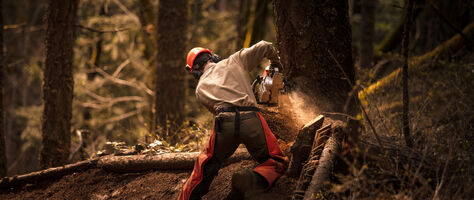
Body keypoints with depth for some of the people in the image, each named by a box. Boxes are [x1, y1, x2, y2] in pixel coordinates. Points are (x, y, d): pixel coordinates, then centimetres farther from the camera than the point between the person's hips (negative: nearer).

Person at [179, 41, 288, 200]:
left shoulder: (200, 88, 25)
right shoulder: (235, 60, 22)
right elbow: (264, 47, 22)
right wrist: (275, 62, 43)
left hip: (224, 124, 1)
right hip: (252, 121, -1)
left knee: (206, 166, 24)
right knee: (277, 164, 12)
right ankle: (255, 179, -16)